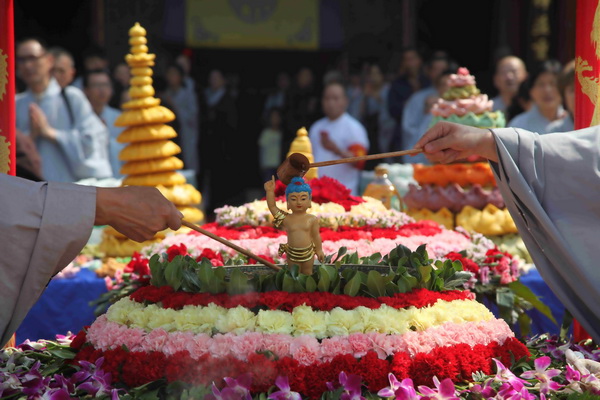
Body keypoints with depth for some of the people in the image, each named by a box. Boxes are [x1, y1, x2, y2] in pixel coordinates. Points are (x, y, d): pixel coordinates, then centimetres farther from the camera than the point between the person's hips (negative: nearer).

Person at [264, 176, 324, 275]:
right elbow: (272, 206, -14)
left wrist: (319, 250, 4)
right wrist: (270, 191, -22)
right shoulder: (286, 219, -11)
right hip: (292, 254, 0)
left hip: (308, 252, 0)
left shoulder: (312, 219, -10)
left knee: (307, 273, 18)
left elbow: (316, 235, -2)